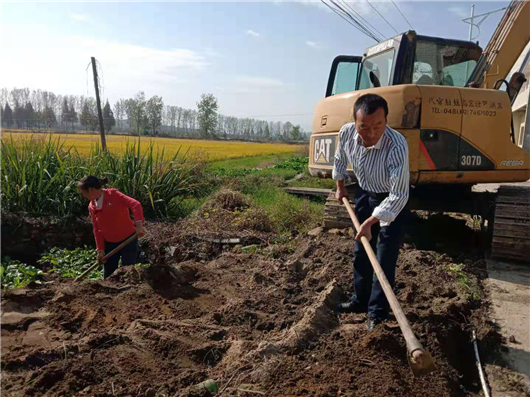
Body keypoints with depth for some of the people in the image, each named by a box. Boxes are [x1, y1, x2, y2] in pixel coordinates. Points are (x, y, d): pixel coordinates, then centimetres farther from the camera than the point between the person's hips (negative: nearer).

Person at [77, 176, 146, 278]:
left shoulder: (113, 194, -15)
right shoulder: (92, 207, 4)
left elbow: (135, 204, -27)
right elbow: (97, 229, 7)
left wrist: (139, 224, -39)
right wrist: (100, 249, 1)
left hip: (128, 240, -6)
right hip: (109, 244, 6)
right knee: (108, 277, 10)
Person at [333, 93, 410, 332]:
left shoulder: (397, 146, -36)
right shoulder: (346, 133, -20)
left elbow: (398, 195, -34)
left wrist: (369, 223, -34)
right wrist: (340, 186, 15)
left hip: (393, 201, -5)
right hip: (364, 194, 6)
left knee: (385, 260, -4)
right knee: (361, 252, 15)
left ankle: (378, 314, 12)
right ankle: (360, 301, 32)